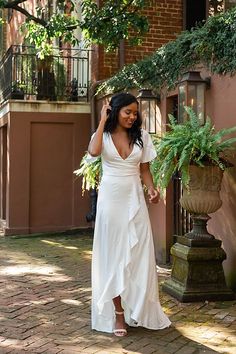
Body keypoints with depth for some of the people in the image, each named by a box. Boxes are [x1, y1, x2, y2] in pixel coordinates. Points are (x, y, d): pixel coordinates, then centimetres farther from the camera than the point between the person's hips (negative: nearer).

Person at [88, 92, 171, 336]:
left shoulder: (141, 136, 7)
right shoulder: (103, 134, 1)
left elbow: (144, 170, 10)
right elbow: (93, 152, -23)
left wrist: (151, 188, -9)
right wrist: (103, 120, -12)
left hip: (134, 198, 2)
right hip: (111, 198, -2)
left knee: (139, 254, 0)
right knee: (113, 254, 2)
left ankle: (138, 311, 15)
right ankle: (118, 314, 9)